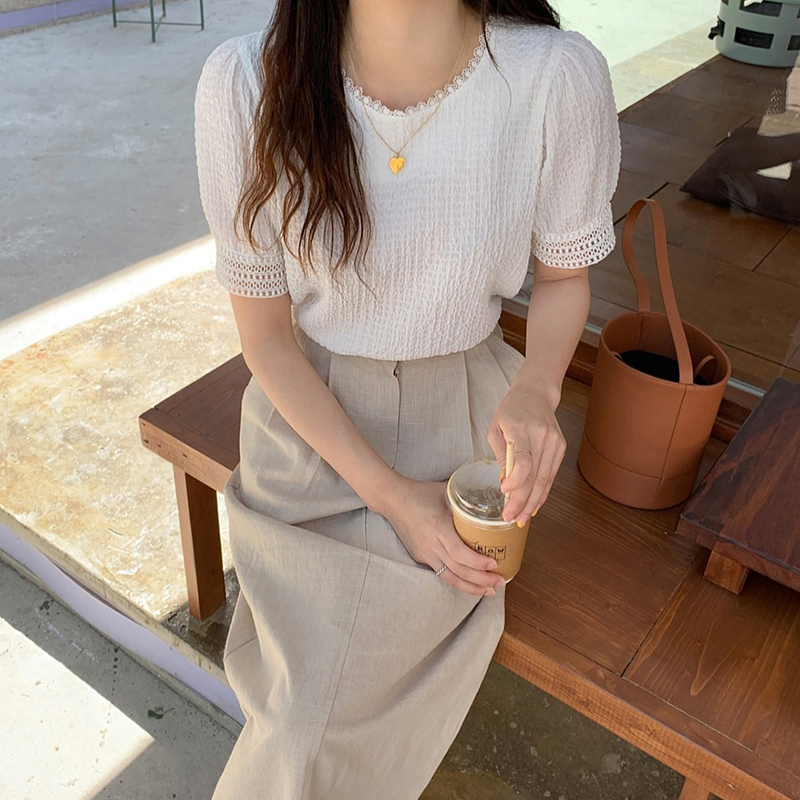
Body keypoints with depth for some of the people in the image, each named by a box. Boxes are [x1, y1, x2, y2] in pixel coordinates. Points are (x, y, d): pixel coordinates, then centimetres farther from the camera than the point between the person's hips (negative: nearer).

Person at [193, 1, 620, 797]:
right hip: (310, 417, 1)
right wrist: (390, 494, -17)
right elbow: (264, 334, -11)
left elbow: (565, 273, -1)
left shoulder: (559, 76, -21)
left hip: (457, 417, 0)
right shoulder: (245, 82, -19)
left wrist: (537, 390, -22)